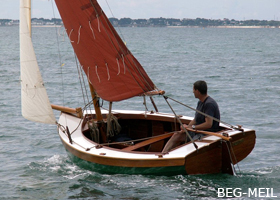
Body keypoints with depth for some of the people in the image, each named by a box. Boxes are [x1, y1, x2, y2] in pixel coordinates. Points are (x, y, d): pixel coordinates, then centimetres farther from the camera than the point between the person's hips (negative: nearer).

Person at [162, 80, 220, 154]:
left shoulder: (209, 104, -19)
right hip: (198, 132, 10)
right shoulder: (200, 102, 14)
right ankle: (163, 153, -14)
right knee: (177, 135, -1)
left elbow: (209, 124, -26)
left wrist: (192, 127, -19)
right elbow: (195, 120, 17)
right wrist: (187, 127, -3)